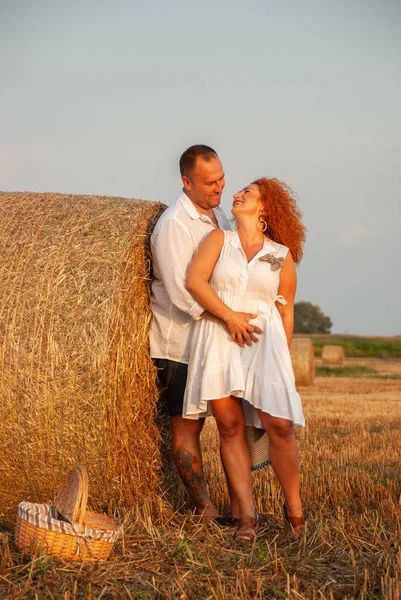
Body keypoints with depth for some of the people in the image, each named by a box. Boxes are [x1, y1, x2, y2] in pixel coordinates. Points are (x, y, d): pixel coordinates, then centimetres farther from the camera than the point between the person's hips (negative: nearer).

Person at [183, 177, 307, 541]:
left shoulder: (282, 255, 10)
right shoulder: (219, 239, 10)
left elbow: (286, 310, 13)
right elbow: (194, 281, -4)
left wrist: (284, 358, 10)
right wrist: (230, 316, -12)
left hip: (264, 343, -1)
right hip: (218, 340, 1)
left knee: (279, 426, -11)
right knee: (230, 426, -3)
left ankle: (294, 508, 9)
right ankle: (247, 516, 4)